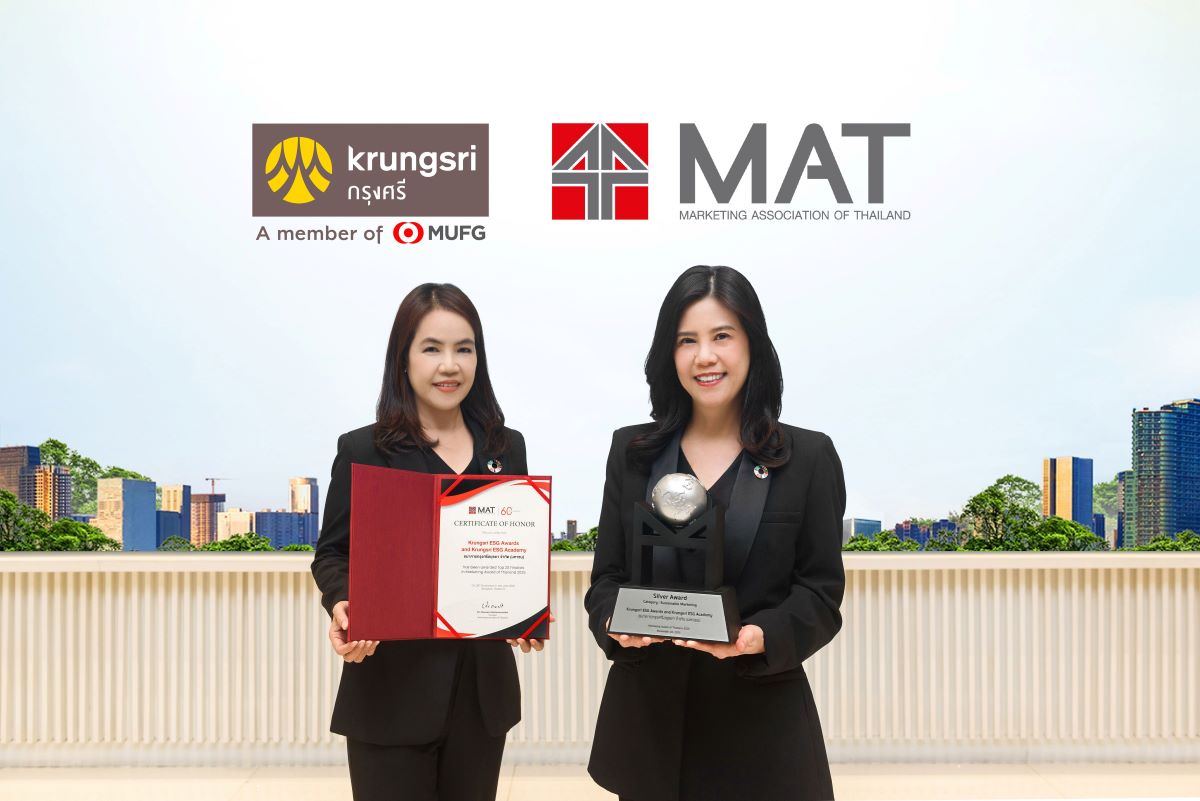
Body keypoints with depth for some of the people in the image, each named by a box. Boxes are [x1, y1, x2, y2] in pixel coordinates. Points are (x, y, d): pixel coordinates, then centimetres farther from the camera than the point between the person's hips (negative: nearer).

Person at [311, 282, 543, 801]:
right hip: (392, 691, -3)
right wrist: (343, 605, -21)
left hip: (483, 686, 4)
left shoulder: (507, 448, 9)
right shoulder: (363, 450, -3)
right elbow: (333, 553, 0)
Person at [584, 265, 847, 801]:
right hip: (649, 710, 2)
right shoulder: (632, 451, 5)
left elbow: (821, 592, -3)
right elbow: (606, 576, 6)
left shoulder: (809, 456, -1)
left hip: (760, 716, -2)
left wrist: (762, 636, -21)